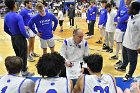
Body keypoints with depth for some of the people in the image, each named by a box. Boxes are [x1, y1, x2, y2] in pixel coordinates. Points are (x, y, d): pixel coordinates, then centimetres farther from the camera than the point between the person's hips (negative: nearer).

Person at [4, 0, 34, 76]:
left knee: (17, 54, 21)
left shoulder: (6, 16, 2)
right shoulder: (18, 16, -21)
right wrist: (27, 36, -9)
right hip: (20, 38, -7)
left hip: (13, 38, 7)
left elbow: (5, 29, 11)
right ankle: (24, 71, 15)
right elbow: (22, 30, -27)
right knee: (23, 55, 6)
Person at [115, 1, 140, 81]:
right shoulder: (131, 17, 4)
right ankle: (123, 67, 51)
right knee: (125, 57, 28)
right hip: (126, 42, 9)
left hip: (133, 45, -9)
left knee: (132, 61, 10)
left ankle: (129, 75, 26)